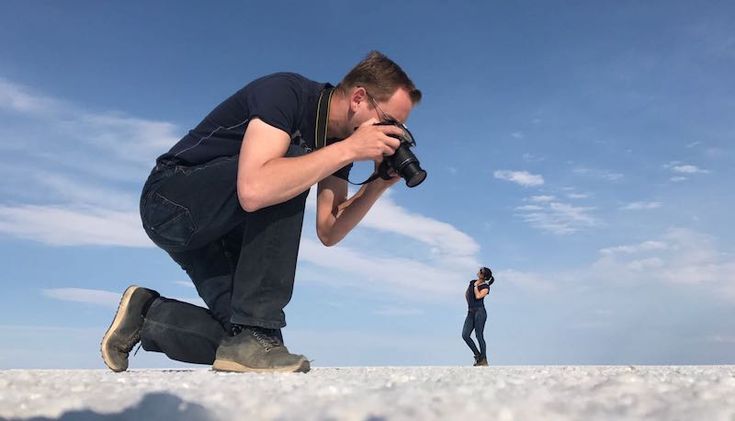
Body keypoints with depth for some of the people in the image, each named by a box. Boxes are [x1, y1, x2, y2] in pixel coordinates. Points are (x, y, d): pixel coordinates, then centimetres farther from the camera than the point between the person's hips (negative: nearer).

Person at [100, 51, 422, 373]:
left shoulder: (339, 140, 0)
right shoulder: (285, 92, -23)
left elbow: (328, 232, -3)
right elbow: (253, 190, -41)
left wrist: (379, 184, -16)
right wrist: (349, 149, -35)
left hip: (216, 227, 8)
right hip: (171, 201, -7)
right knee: (291, 165, -30)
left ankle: (146, 315, 17)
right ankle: (253, 334, -26)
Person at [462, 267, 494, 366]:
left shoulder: (486, 287, -4)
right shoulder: (472, 282, 15)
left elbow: (478, 296, -19)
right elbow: (466, 294, 28)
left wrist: (476, 286, -6)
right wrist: (470, 300, 11)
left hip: (480, 311, -6)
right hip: (470, 312, 7)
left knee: (479, 335, -7)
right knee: (465, 335, -3)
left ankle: (483, 360, 2)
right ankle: (477, 355, 10)